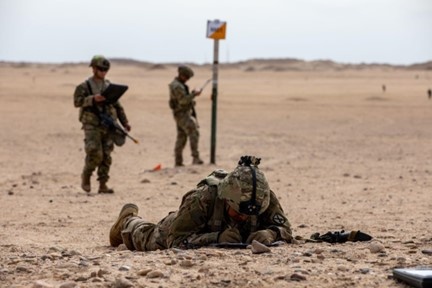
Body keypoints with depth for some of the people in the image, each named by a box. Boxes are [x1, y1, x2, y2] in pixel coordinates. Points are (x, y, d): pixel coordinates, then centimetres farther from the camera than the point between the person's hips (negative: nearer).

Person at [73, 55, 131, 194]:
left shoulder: (109, 86, 14)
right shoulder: (85, 86, -1)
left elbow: (117, 105, 18)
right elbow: (77, 101, -13)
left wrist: (125, 122, 10)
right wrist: (93, 99, -26)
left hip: (108, 125, 5)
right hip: (92, 125, -5)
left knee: (106, 156, 1)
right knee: (95, 154, -16)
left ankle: (103, 185, 6)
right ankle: (86, 177, 8)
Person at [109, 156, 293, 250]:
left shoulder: (265, 199, -38)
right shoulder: (202, 199, -49)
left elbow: (285, 229, -30)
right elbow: (176, 240, -48)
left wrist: (270, 233, -53)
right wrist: (217, 237, -61)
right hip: (179, 225, -4)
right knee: (148, 240, 24)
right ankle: (128, 221, 56)